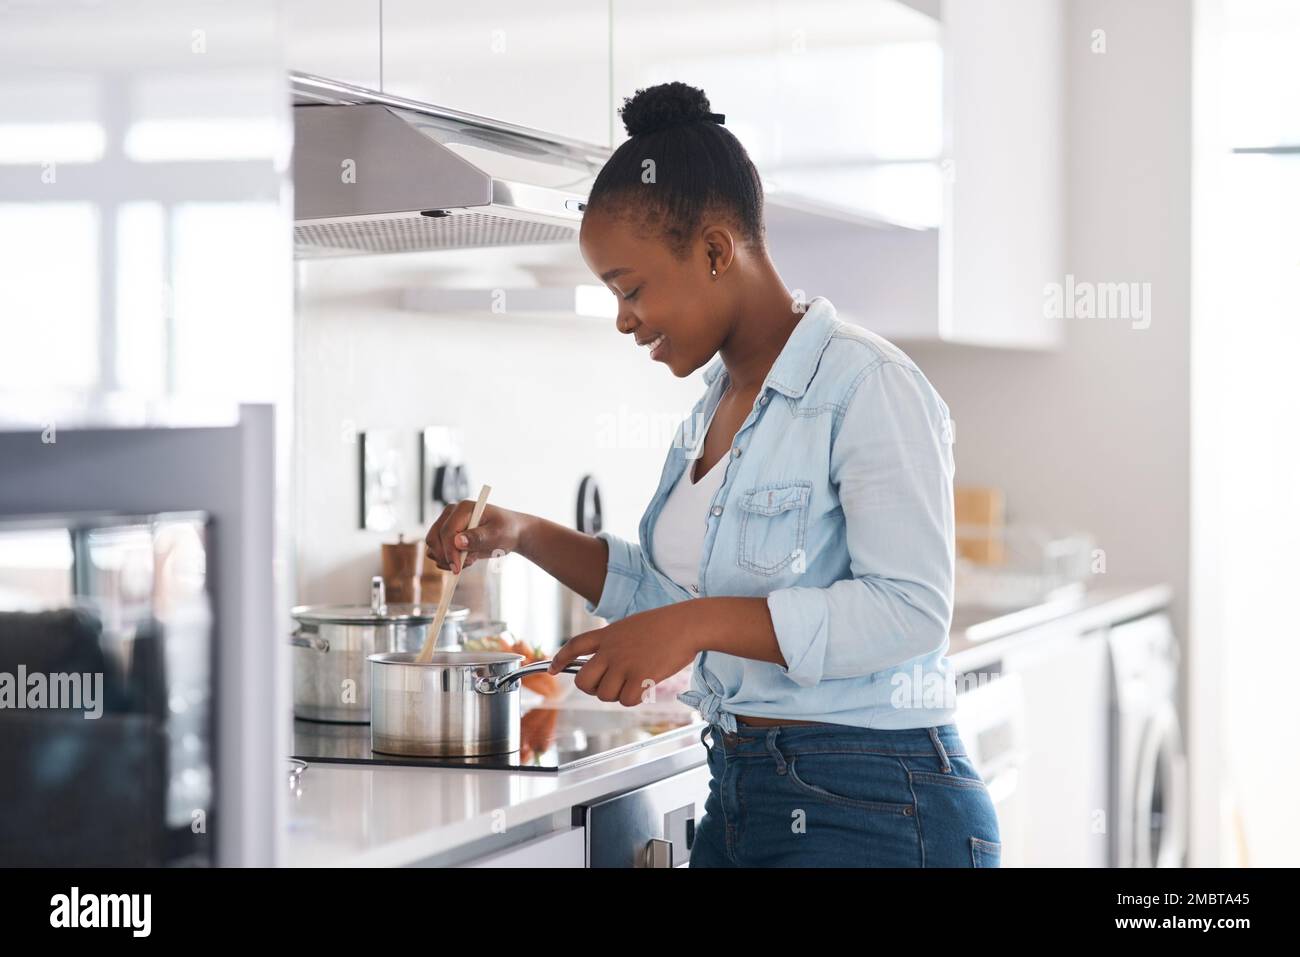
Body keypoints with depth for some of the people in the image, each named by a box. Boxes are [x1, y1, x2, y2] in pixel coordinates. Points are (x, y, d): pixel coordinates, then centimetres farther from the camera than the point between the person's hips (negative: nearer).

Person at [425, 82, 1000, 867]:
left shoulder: (868, 387, -14)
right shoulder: (718, 404, 13)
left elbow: (910, 610, -23)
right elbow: (673, 586, 23)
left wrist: (701, 625, -27)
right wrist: (524, 536, 11)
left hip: (873, 811, -8)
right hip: (743, 795, 8)